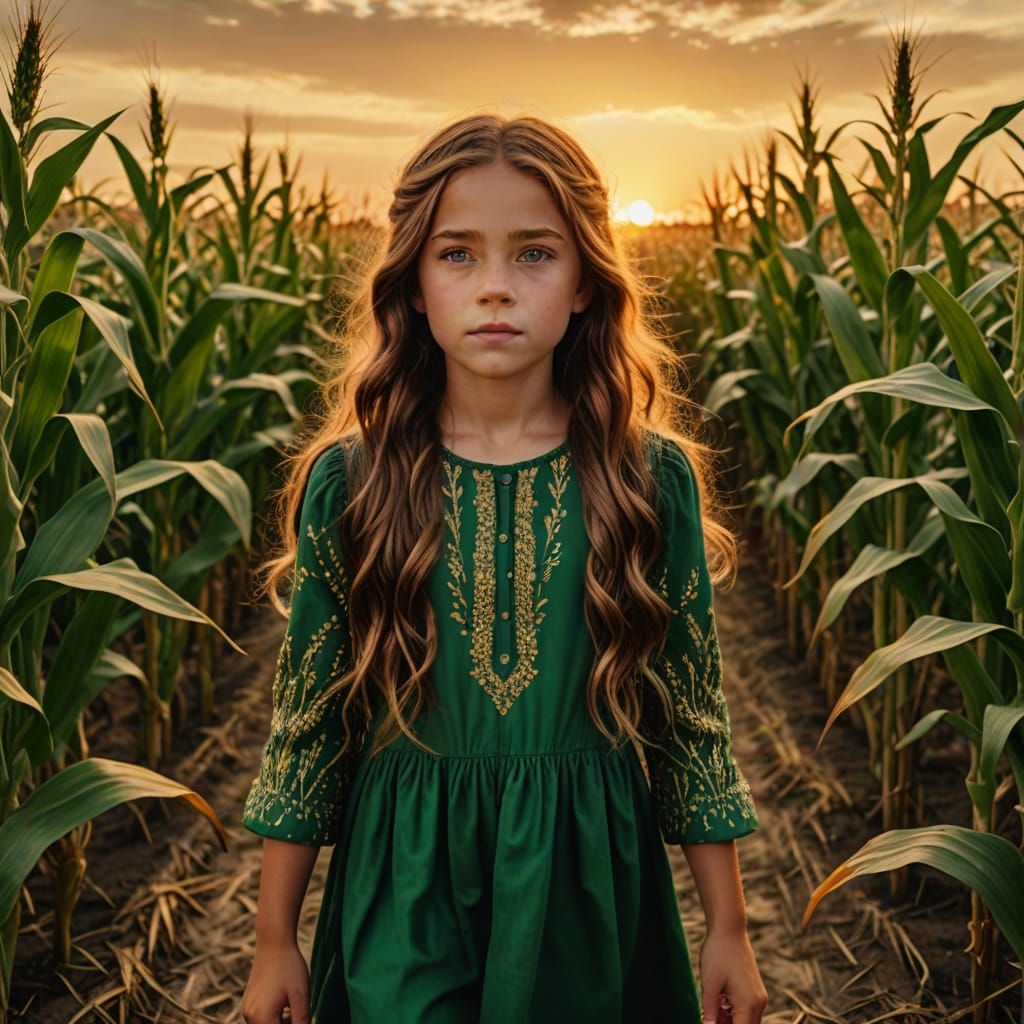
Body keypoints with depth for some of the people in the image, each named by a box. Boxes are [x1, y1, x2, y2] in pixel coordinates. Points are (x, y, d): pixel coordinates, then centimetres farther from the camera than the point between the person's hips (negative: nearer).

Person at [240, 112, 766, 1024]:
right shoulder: (346, 484, -8)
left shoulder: (655, 479, -7)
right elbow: (307, 717, 0)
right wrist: (275, 941, 4)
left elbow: (693, 710, 0)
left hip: (590, 888, 1)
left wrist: (728, 929, 4)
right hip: (405, 890, 0)